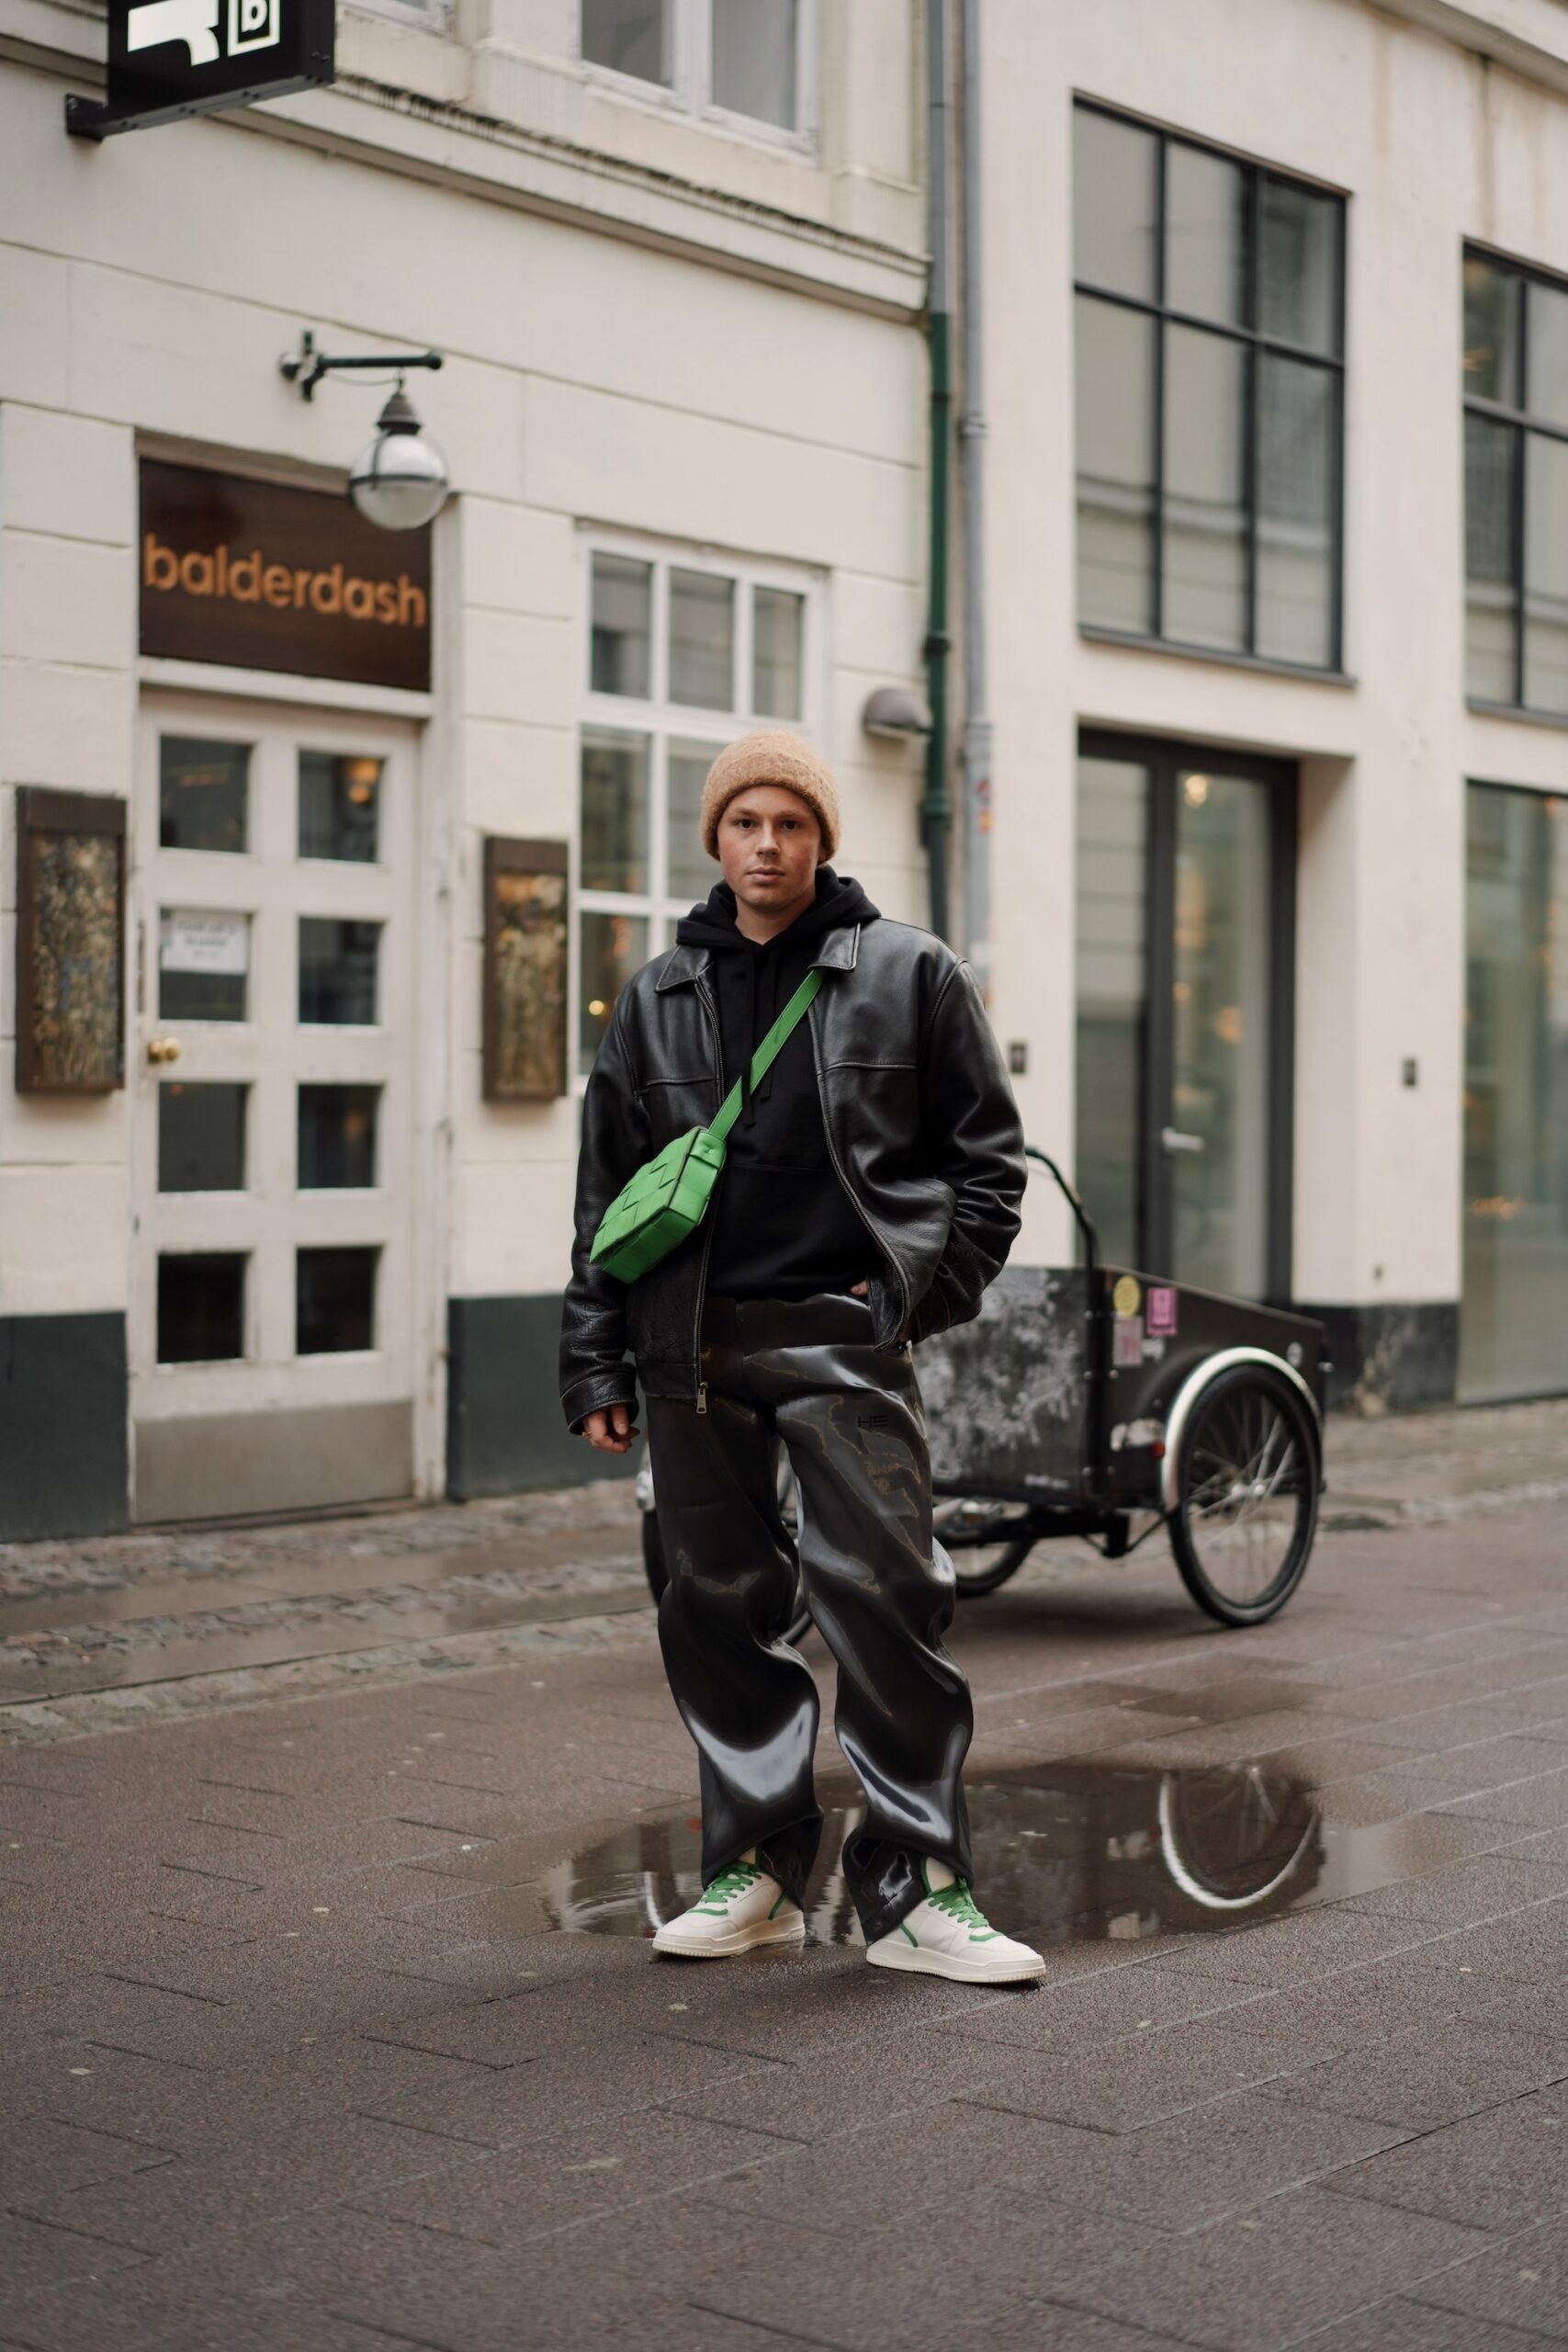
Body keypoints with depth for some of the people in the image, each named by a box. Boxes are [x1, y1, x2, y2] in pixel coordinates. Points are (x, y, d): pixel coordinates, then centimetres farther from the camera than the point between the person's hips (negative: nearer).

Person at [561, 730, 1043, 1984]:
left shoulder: (910, 974, 6)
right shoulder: (658, 997, 14)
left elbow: (988, 1150, 9)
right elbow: (607, 1188, 14)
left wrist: (927, 1286, -3)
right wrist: (596, 1362, 9)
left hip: (845, 1335, -3)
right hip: (693, 1345, 3)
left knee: (886, 1600, -7)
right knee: (719, 1605, 7)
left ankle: (918, 1887, 1)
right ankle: (756, 1868, 19)